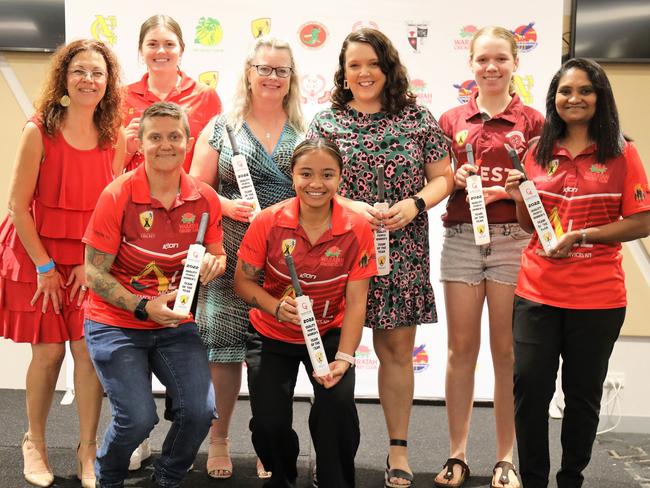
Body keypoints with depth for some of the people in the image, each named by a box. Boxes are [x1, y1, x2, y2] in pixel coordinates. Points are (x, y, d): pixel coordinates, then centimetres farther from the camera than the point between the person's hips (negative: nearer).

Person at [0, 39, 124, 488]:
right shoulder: (39, 131, -10)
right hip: (39, 253, -2)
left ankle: (88, 450, 13)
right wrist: (44, 266, -10)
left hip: (93, 258, 3)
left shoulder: (115, 138, 0)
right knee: (49, 350, 2)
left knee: (89, 349, -1)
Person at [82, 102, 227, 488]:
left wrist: (213, 263, -14)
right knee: (138, 417, -16)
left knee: (200, 410, -12)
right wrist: (143, 307, -22)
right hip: (116, 325, -3)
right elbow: (94, 273, -11)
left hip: (176, 325, 3)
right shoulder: (117, 195, -13)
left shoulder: (204, 198, -3)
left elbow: (218, 258, 10)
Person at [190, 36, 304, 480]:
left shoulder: (306, 130, 10)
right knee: (225, 344, 2)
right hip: (231, 255, -1)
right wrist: (229, 207, -13)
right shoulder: (221, 127, 6)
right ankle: (219, 440, 20)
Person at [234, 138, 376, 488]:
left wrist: (344, 358, -23)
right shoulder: (268, 222, -16)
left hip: (329, 334, 0)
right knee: (268, 423, -12)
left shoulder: (357, 229, -15)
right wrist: (277, 307, -27)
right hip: (272, 337, 0)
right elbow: (243, 281, -9)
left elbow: (355, 301, -13)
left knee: (337, 405, -24)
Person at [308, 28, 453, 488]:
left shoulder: (418, 119, 5)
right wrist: (350, 207, -15)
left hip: (401, 251, 0)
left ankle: (399, 448, 18)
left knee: (397, 348, 5)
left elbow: (442, 177, 7)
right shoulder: (325, 122, 4)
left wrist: (415, 204, -11)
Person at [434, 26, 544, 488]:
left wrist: (500, 190, -15)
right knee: (461, 347, 5)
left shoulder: (533, 121, 3)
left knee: (507, 350, 4)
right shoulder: (452, 120, 9)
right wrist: (457, 180, -9)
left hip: (513, 240, -1)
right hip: (462, 239, 2)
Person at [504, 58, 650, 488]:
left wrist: (581, 236, -16)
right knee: (529, 386, 0)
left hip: (597, 297, -2)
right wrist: (519, 200, -5)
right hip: (537, 291, 2)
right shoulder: (539, 153, 7)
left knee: (583, 393, 9)